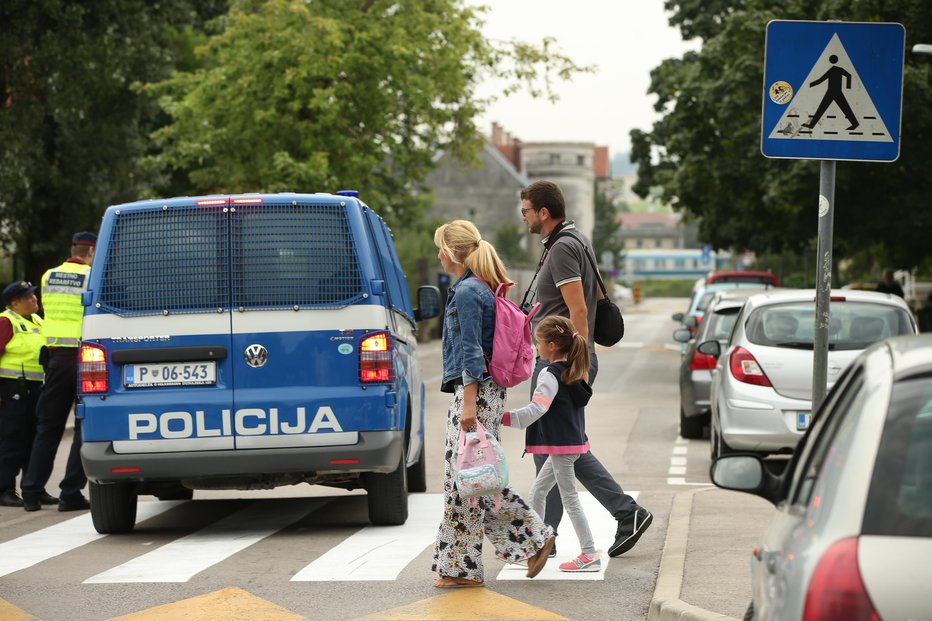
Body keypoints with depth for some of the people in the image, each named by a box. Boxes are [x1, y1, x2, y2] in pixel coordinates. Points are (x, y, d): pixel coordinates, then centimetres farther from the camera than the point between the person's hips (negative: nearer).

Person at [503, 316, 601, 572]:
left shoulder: (551, 375, -18)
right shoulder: (573, 372, 10)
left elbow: (537, 408, -29)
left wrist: (504, 418, -29)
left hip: (561, 445, -10)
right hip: (571, 441, 10)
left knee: (569, 498, -4)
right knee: (537, 493, 17)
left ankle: (590, 555, -2)